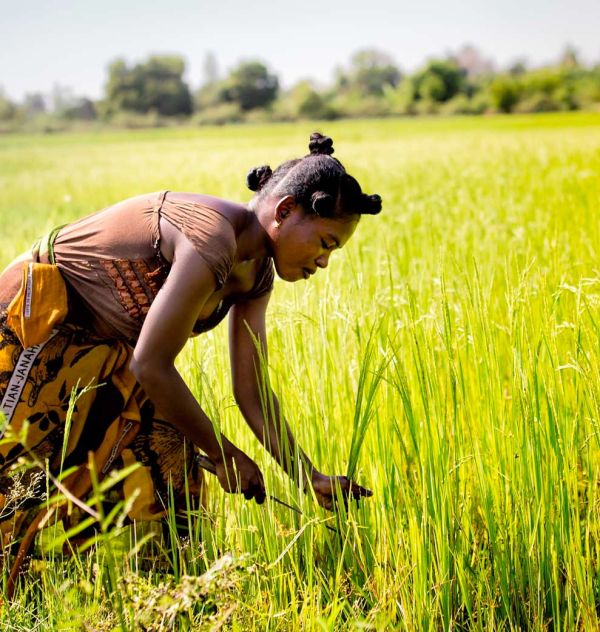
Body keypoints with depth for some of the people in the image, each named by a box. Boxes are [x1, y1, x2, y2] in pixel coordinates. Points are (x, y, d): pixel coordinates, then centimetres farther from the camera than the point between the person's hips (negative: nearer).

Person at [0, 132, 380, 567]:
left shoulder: (254, 273, -1)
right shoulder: (212, 240, -30)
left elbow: (252, 392, 1)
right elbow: (151, 366, -28)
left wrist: (312, 481, -5)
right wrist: (224, 454, -17)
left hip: (97, 350, 9)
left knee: (161, 462, 3)